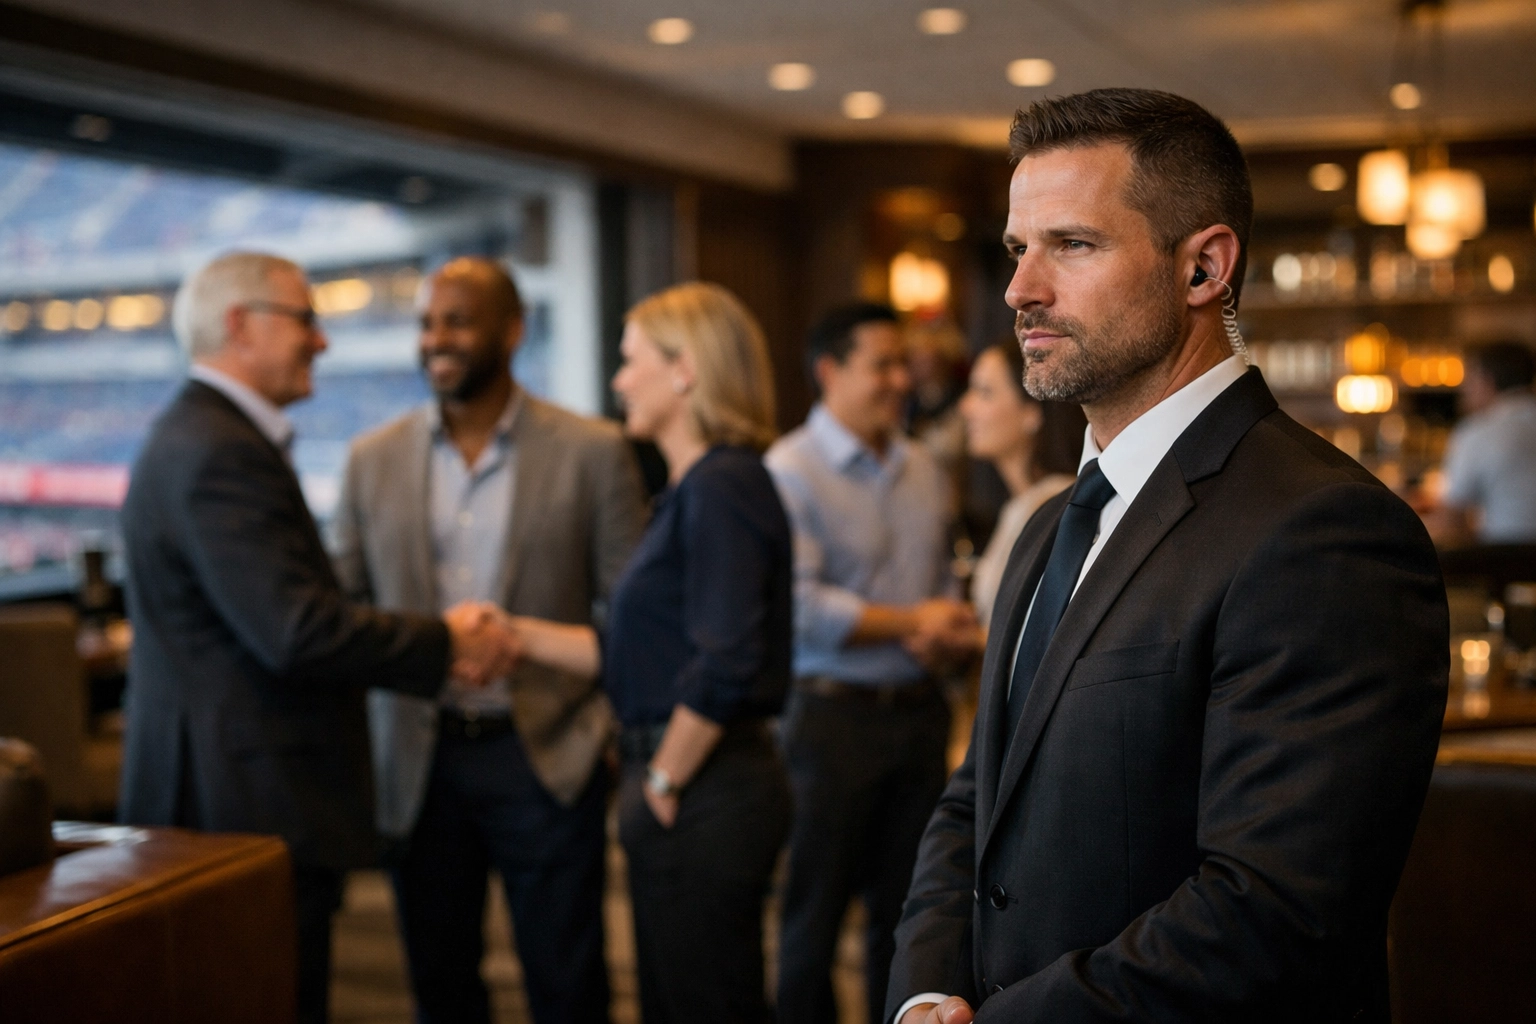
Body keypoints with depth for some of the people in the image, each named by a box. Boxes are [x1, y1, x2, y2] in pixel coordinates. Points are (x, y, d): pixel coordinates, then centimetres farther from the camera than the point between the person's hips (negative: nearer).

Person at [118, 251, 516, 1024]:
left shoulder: (199, 437, 16)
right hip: (251, 802, -11)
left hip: (223, 793, 11)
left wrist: (432, 639, 4)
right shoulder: (221, 453, -18)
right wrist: (444, 643, -12)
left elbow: (290, 614, 14)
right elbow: (297, 632, -25)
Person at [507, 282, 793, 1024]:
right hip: (689, 790, 10)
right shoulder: (690, 489, 14)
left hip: (706, 795, -10)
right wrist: (513, 633, 11)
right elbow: (632, 655, 15)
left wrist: (664, 781, -14)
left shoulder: (722, 487, -16)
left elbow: (723, 666, -25)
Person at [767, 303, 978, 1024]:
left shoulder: (923, 470, 11)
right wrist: (909, 622, -14)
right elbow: (799, 605, -19)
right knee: (815, 909, 6)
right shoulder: (791, 470, -10)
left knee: (904, 906, 15)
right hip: (834, 713, -6)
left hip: (918, 711, 6)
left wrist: (944, 632, -6)